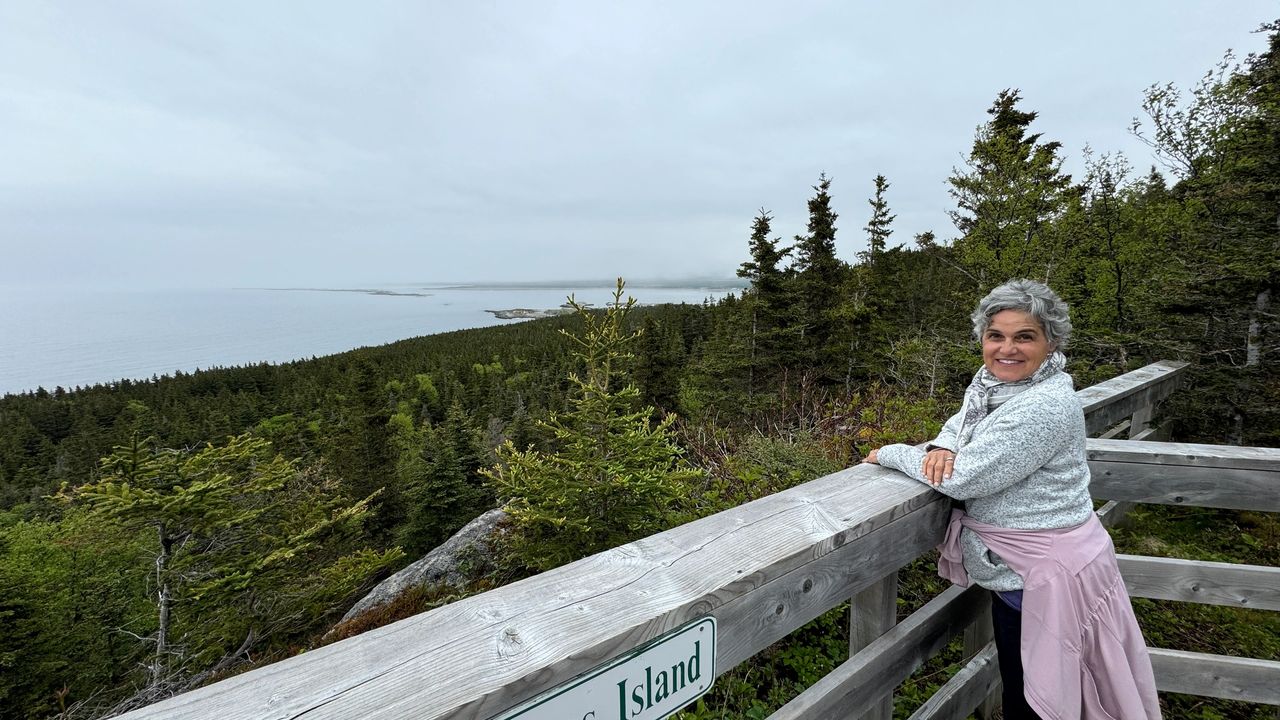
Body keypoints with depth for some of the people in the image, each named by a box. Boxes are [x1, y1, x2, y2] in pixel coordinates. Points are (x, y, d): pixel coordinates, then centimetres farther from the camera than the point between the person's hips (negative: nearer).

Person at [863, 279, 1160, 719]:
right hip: (1018, 568, 8)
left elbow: (963, 479, -28)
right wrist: (943, 446, -8)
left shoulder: (1046, 406, -26)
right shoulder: (991, 381, 0)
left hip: (1047, 574, -8)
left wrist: (889, 454, -13)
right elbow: (967, 418, 17)